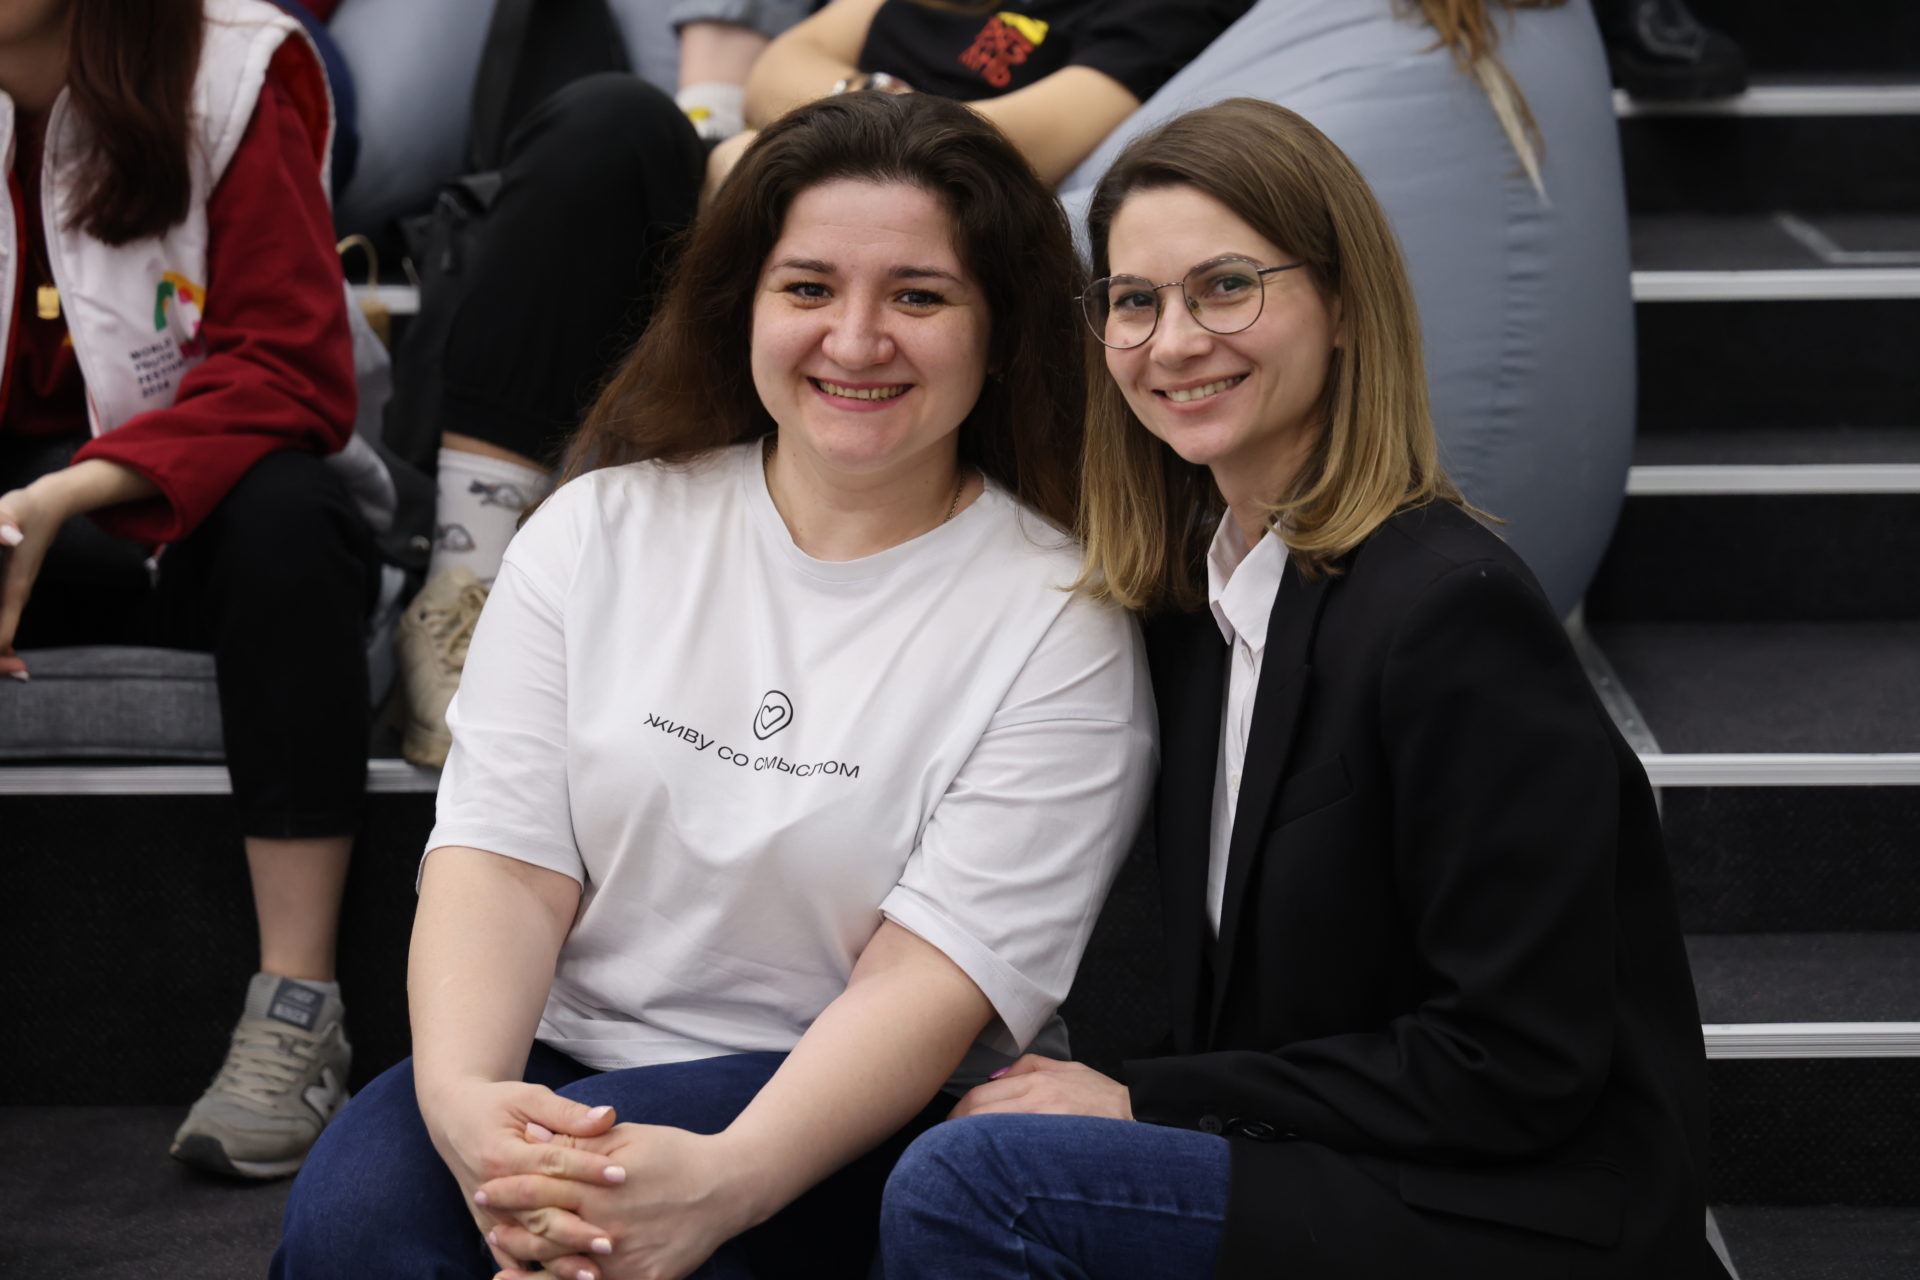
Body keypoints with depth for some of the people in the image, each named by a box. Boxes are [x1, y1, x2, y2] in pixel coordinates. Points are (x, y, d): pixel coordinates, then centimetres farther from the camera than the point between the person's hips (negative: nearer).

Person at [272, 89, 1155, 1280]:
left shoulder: (1061, 620, -5)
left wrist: (721, 1182, -31)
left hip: (859, 1119, -3)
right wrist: (458, 1089, -24)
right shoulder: (600, 527, 6)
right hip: (561, 1057, 3)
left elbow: (938, 971, -13)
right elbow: (500, 852, -2)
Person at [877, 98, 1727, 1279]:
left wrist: (1150, 1100, -14)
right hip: (1315, 1178, 7)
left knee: (969, 1180, -23)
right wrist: (1100, 1091, -5)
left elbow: (1517, 1071, -18)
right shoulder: (1191, 595, 8)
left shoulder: (1452, 613, -17)